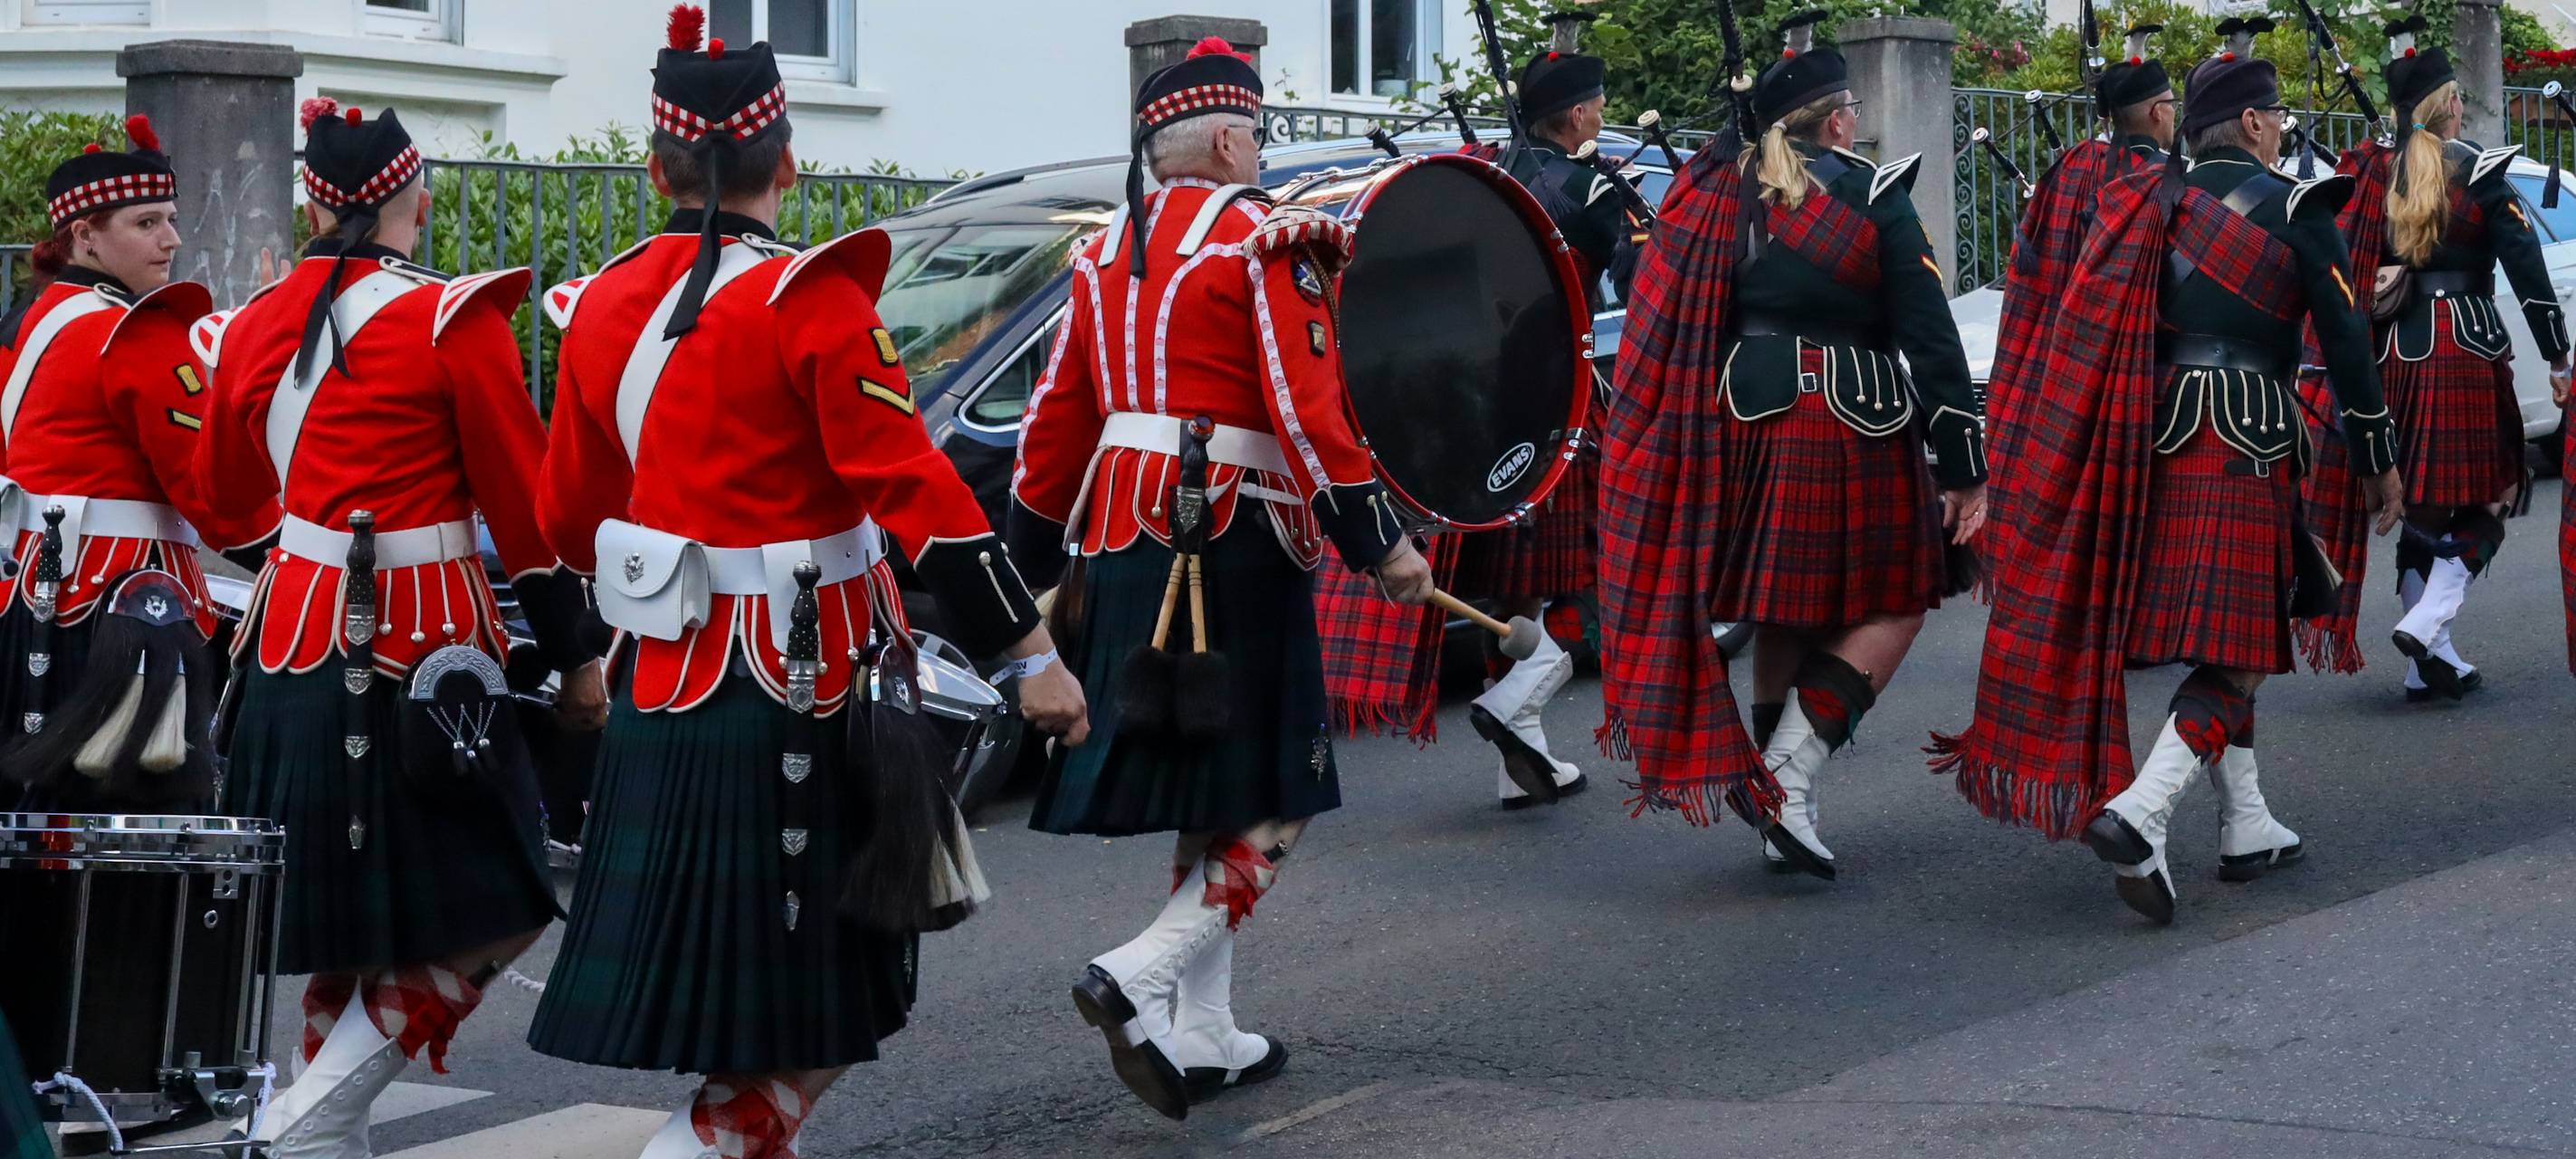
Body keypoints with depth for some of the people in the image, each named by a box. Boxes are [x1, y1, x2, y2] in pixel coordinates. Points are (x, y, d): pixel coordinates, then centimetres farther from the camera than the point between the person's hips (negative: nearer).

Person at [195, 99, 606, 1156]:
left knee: (349, 930, 15)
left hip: (293, 639, 6)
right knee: (490, 914, 3)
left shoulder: (256, 323, 8)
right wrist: (573, 658, -1)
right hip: (418, 658, -6)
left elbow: (226, 495, 21)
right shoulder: (456, 319, -9)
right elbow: (524, 505, -8)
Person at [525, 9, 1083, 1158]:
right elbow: (915, 489, -19)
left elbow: (569, 516, 15)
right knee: (808, 1023, 3)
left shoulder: (606, 304, 5)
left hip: (660, 685, 7)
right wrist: (1029, 652, -16)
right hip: (796, 698, -7)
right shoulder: (811, 300, -14)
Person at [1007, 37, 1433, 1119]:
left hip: (1125, 543, 8)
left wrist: (1041, 563, 22)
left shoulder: (1106, 254, 13)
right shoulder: (1264, 242, -8)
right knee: (1269, 804, 0)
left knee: (1200, 800, 14)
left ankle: (1202, 1040, 15)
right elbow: (1308, 415, -15)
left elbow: (1057, 418, 16)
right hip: (1234, 541, -8)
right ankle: (1142, 978, -16)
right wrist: (1381, 543, -10)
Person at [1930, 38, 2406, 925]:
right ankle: (2137, 815, -25)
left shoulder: (2148, 206, 11)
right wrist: (2379, 461, 7)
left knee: (2216, 644, 17)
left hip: (2156, 443, 6)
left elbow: (2113, 339, 12)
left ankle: (2247, 828, 20)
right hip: (2247, 446, -6)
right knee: (2239, 652, -6)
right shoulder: (2294, 211, -3)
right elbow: (2346, 343, -2)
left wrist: (2137, 446, 19)